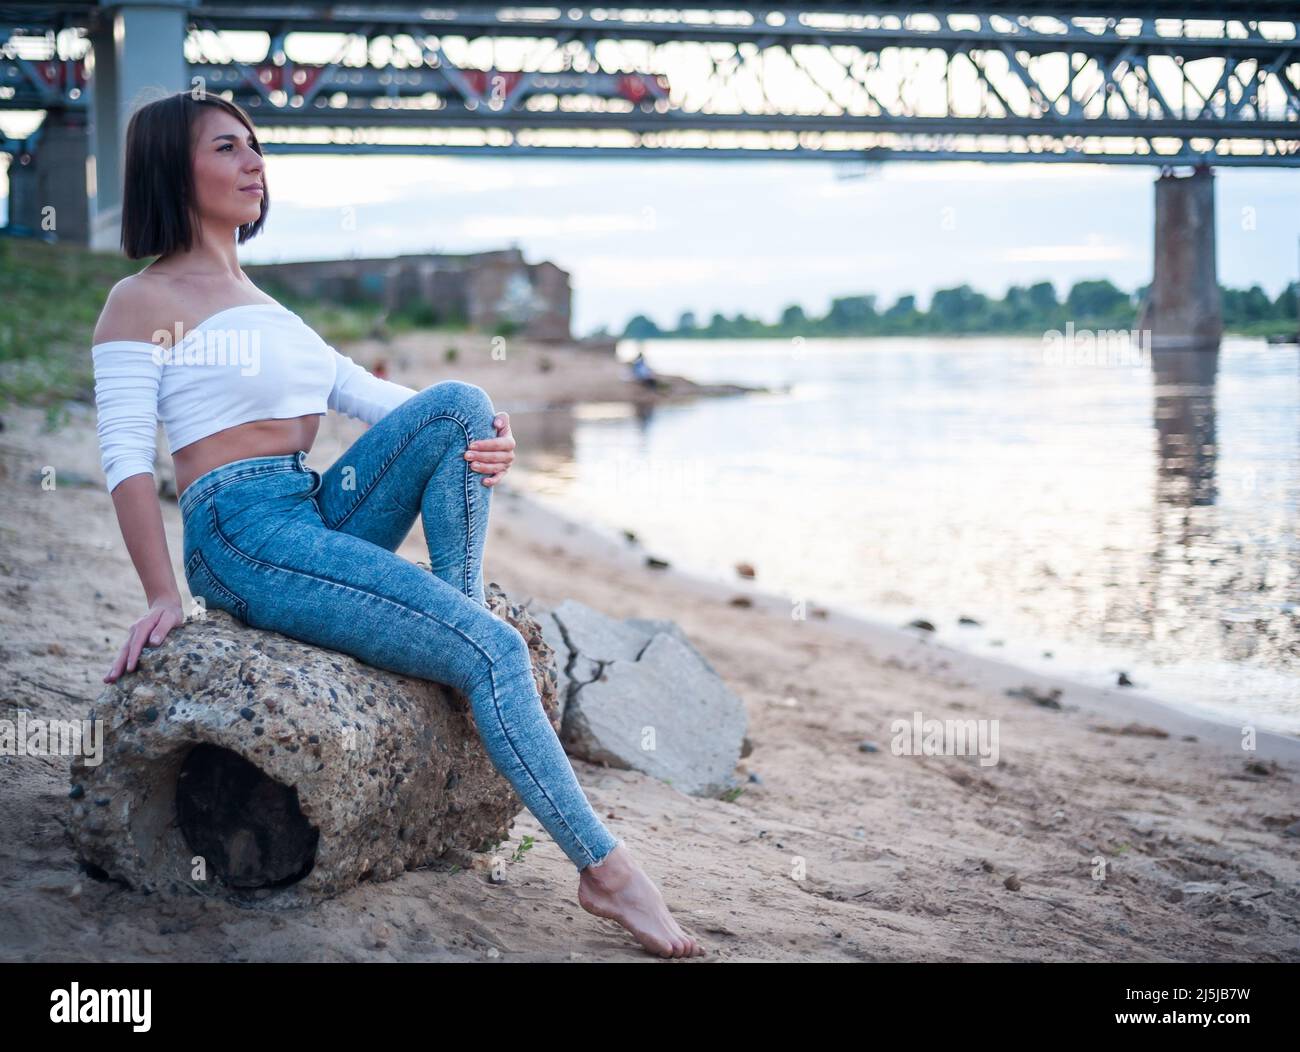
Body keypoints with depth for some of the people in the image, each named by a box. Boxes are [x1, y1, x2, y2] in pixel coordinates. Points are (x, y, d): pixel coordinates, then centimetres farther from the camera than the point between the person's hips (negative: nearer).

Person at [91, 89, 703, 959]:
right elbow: (127, 460, -9)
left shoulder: (254, 298, 23)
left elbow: (356, 387, 14)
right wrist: (163, 595, -22)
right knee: (495, 652, -19)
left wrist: (489, 440, -5)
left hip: (319, 519, 8)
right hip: (245, 535, -8)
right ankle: (604, 869, -16)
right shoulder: (143, 302, -1)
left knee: (460, 404, -13)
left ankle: (459, 620, -15)